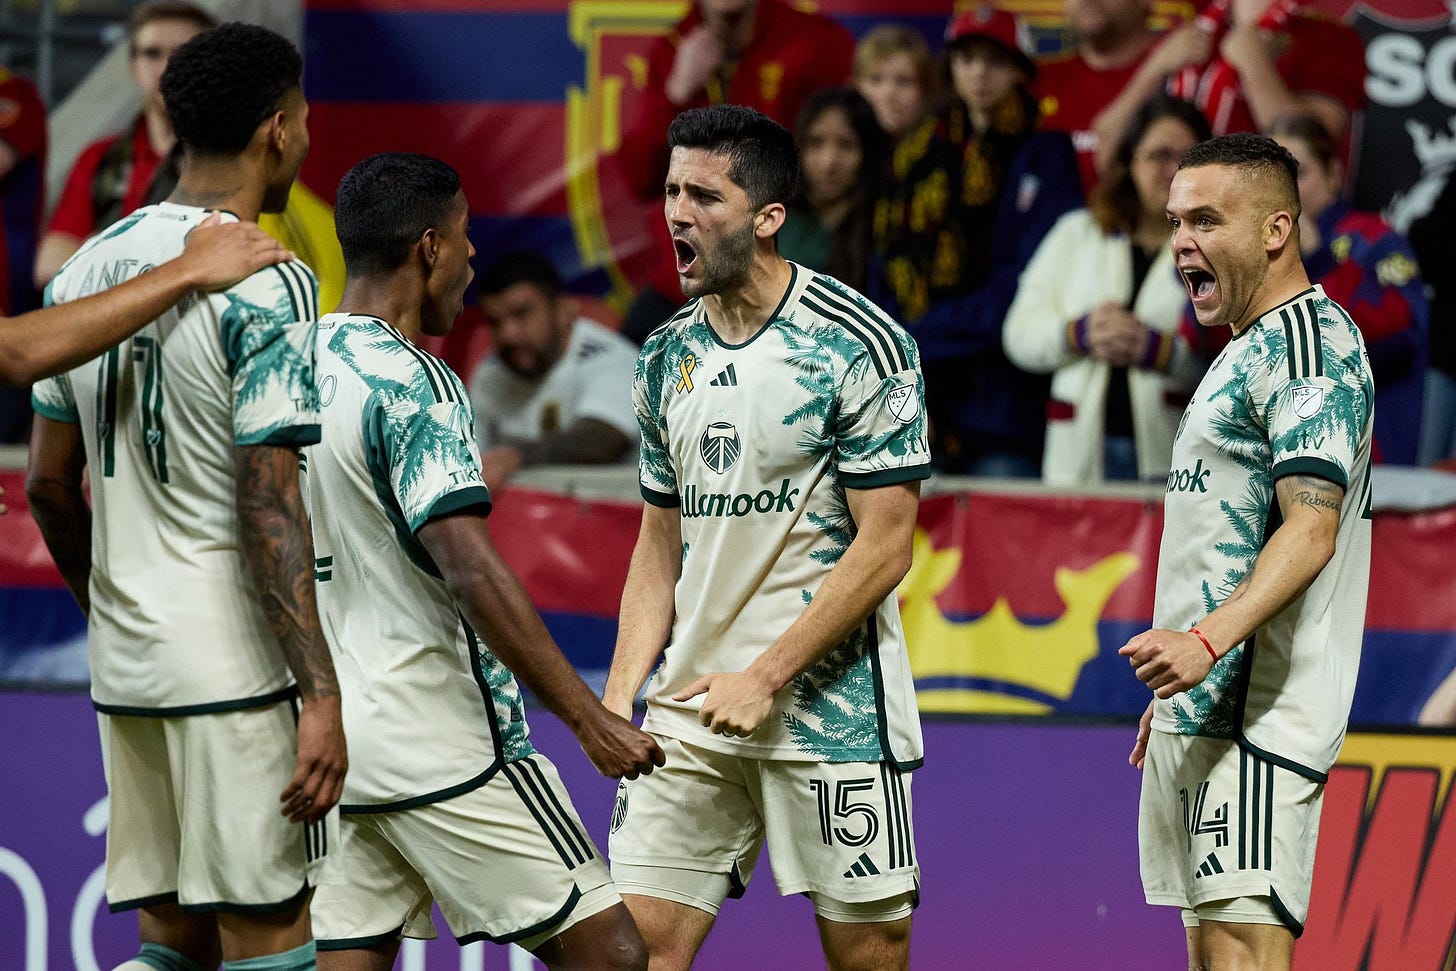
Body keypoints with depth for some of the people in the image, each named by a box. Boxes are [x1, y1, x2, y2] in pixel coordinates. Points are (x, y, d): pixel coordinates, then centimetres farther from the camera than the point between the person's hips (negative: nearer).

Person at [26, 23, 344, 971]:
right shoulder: (267, 286, -13)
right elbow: (269, 508, -19)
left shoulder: (90, 268, 10)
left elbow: (51, 481, 15)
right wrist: (321, 695, -19)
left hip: (125, 666, 7)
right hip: (238, 672, -7)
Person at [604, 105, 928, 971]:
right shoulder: (667, 357, 10)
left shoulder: (859, 345, -10)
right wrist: (618, 701, 6)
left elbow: (884, 549, -11)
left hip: (831, 705, -6)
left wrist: (766, 677, -14)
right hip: (690, 708, 6)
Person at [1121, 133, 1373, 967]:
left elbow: (1310, 531, -22)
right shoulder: (1249, 350, 22)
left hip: (1259, 712, -11)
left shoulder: (1311, 343, -11)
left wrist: (1207, 640, -34)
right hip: (1203, 707, 11)